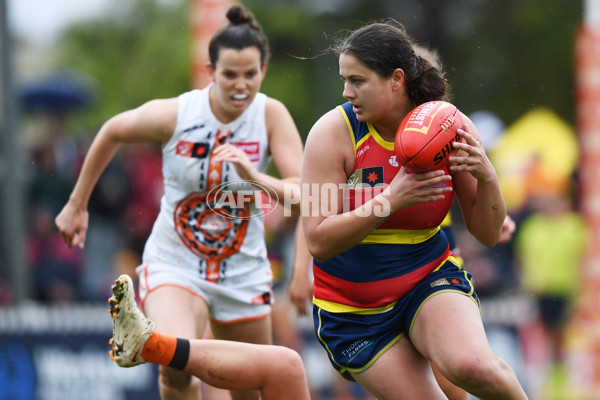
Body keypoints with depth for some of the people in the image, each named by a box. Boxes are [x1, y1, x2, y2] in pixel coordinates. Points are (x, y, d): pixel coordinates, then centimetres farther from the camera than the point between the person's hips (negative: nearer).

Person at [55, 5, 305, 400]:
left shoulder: (271, 115, -13)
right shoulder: (173, 114, -15)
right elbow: (111, 133, 4)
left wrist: (254, 177, -40)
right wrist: (77, 205, 12)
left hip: (243, 272, 2)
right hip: (174, 263, -2)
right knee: (176, 365, -27)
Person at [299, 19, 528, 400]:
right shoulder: (333, 132, -15)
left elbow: (488, 234, -2)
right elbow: (319, 242, -20)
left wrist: (487, 178, -23)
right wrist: (391, 200, -32)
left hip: (431, 282, 0)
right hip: (354, 312, 0)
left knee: (472, 366, -29)